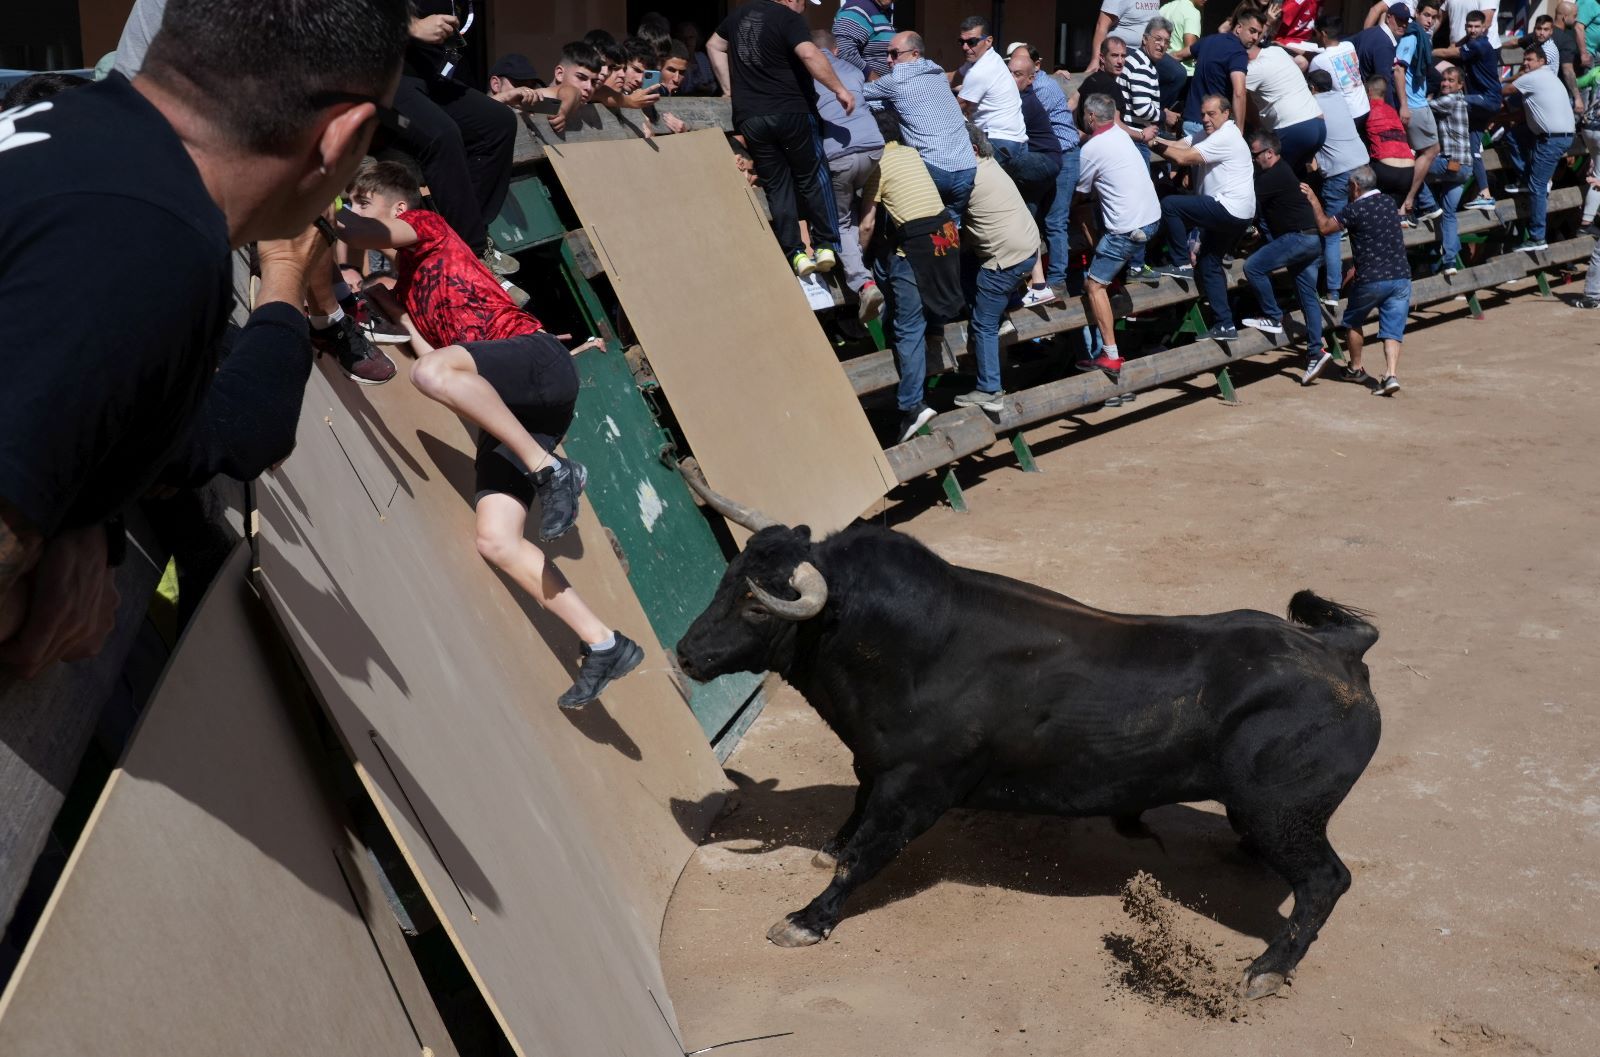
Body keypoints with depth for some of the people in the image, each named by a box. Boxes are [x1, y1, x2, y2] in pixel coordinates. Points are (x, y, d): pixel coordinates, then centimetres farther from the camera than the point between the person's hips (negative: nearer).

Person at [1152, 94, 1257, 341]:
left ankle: (1182, 264, -4)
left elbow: (1182, 157, -20)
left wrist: (1155, 144, -9)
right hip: (1233, 215, 11)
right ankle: (1225, 325, 13)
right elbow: (1181, 145, 6)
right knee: (1208, 263, 13)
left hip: (1230, 208, -11)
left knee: (1169, 205, -12)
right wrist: (1157, 139, -10)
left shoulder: (1224, 137, -14)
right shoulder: (1213, 134, 18)